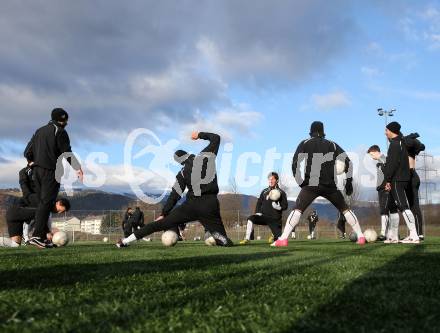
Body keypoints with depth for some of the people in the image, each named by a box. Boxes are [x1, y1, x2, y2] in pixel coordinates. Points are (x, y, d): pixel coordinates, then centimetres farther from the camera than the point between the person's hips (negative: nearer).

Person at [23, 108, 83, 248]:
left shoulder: (39, 131, 20)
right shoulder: (60, 131, -2)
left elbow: (27, 153, 17)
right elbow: (66, 152, -9)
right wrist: (78, 168, -4)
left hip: (37, 170, 8)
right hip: (51, 171, -7)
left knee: (42, 202, 12)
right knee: (46, 202, -11)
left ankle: (42, 236, 7)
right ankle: (37, 236, -20)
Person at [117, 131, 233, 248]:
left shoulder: (183, 172, 8)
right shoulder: (206, 155, 6)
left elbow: (174, 195, 6)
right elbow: (216, 138, 20)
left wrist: (164, 213, 11)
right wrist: (200, 135, 31)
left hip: (192, 204, 1)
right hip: (211, 204, 0)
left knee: (162, 223, 7)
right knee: (222, 238, 10)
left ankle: (126, 241, 8)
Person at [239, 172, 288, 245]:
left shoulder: (281, 193, 1)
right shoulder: (264, 192, 11)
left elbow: (285, 206, -1)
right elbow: (259, 202, 14)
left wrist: (278, 207, -21)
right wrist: (257, 212, -1)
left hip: (275, 219, -2)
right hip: (264, 216, 2)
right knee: (251, 218, -25)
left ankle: (274, 236, 31)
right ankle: (247, 239, -21)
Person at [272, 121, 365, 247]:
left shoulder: (305, 144, 10)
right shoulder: (332, 144, 16)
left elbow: (295, 164, -2)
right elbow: (347, 161, 9)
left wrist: (300, 182, 5)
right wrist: (349, 181, 14)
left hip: (311, 184, -2)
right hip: (330, 185, 2)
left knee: (297, 210, -5)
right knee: (345, 209, 17)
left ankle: (283, 239, -21)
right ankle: (361, 236, 15)